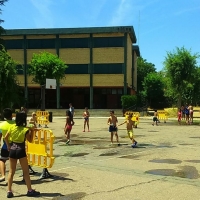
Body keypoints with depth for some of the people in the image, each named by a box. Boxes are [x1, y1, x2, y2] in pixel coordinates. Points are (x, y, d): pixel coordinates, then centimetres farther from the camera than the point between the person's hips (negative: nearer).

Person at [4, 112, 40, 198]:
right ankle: (30, 190, 11)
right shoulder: (26, 129, -9)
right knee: (26, 171, 6)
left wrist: (8, 146, 15)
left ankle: (9, 191, 11)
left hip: (12, 150, 4)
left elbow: (6, 137, 5)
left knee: (11, 171, 11)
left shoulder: (12, 127, 2)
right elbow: (30, 140, 1)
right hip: (21, 150, -4)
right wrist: (32, 131, 2)